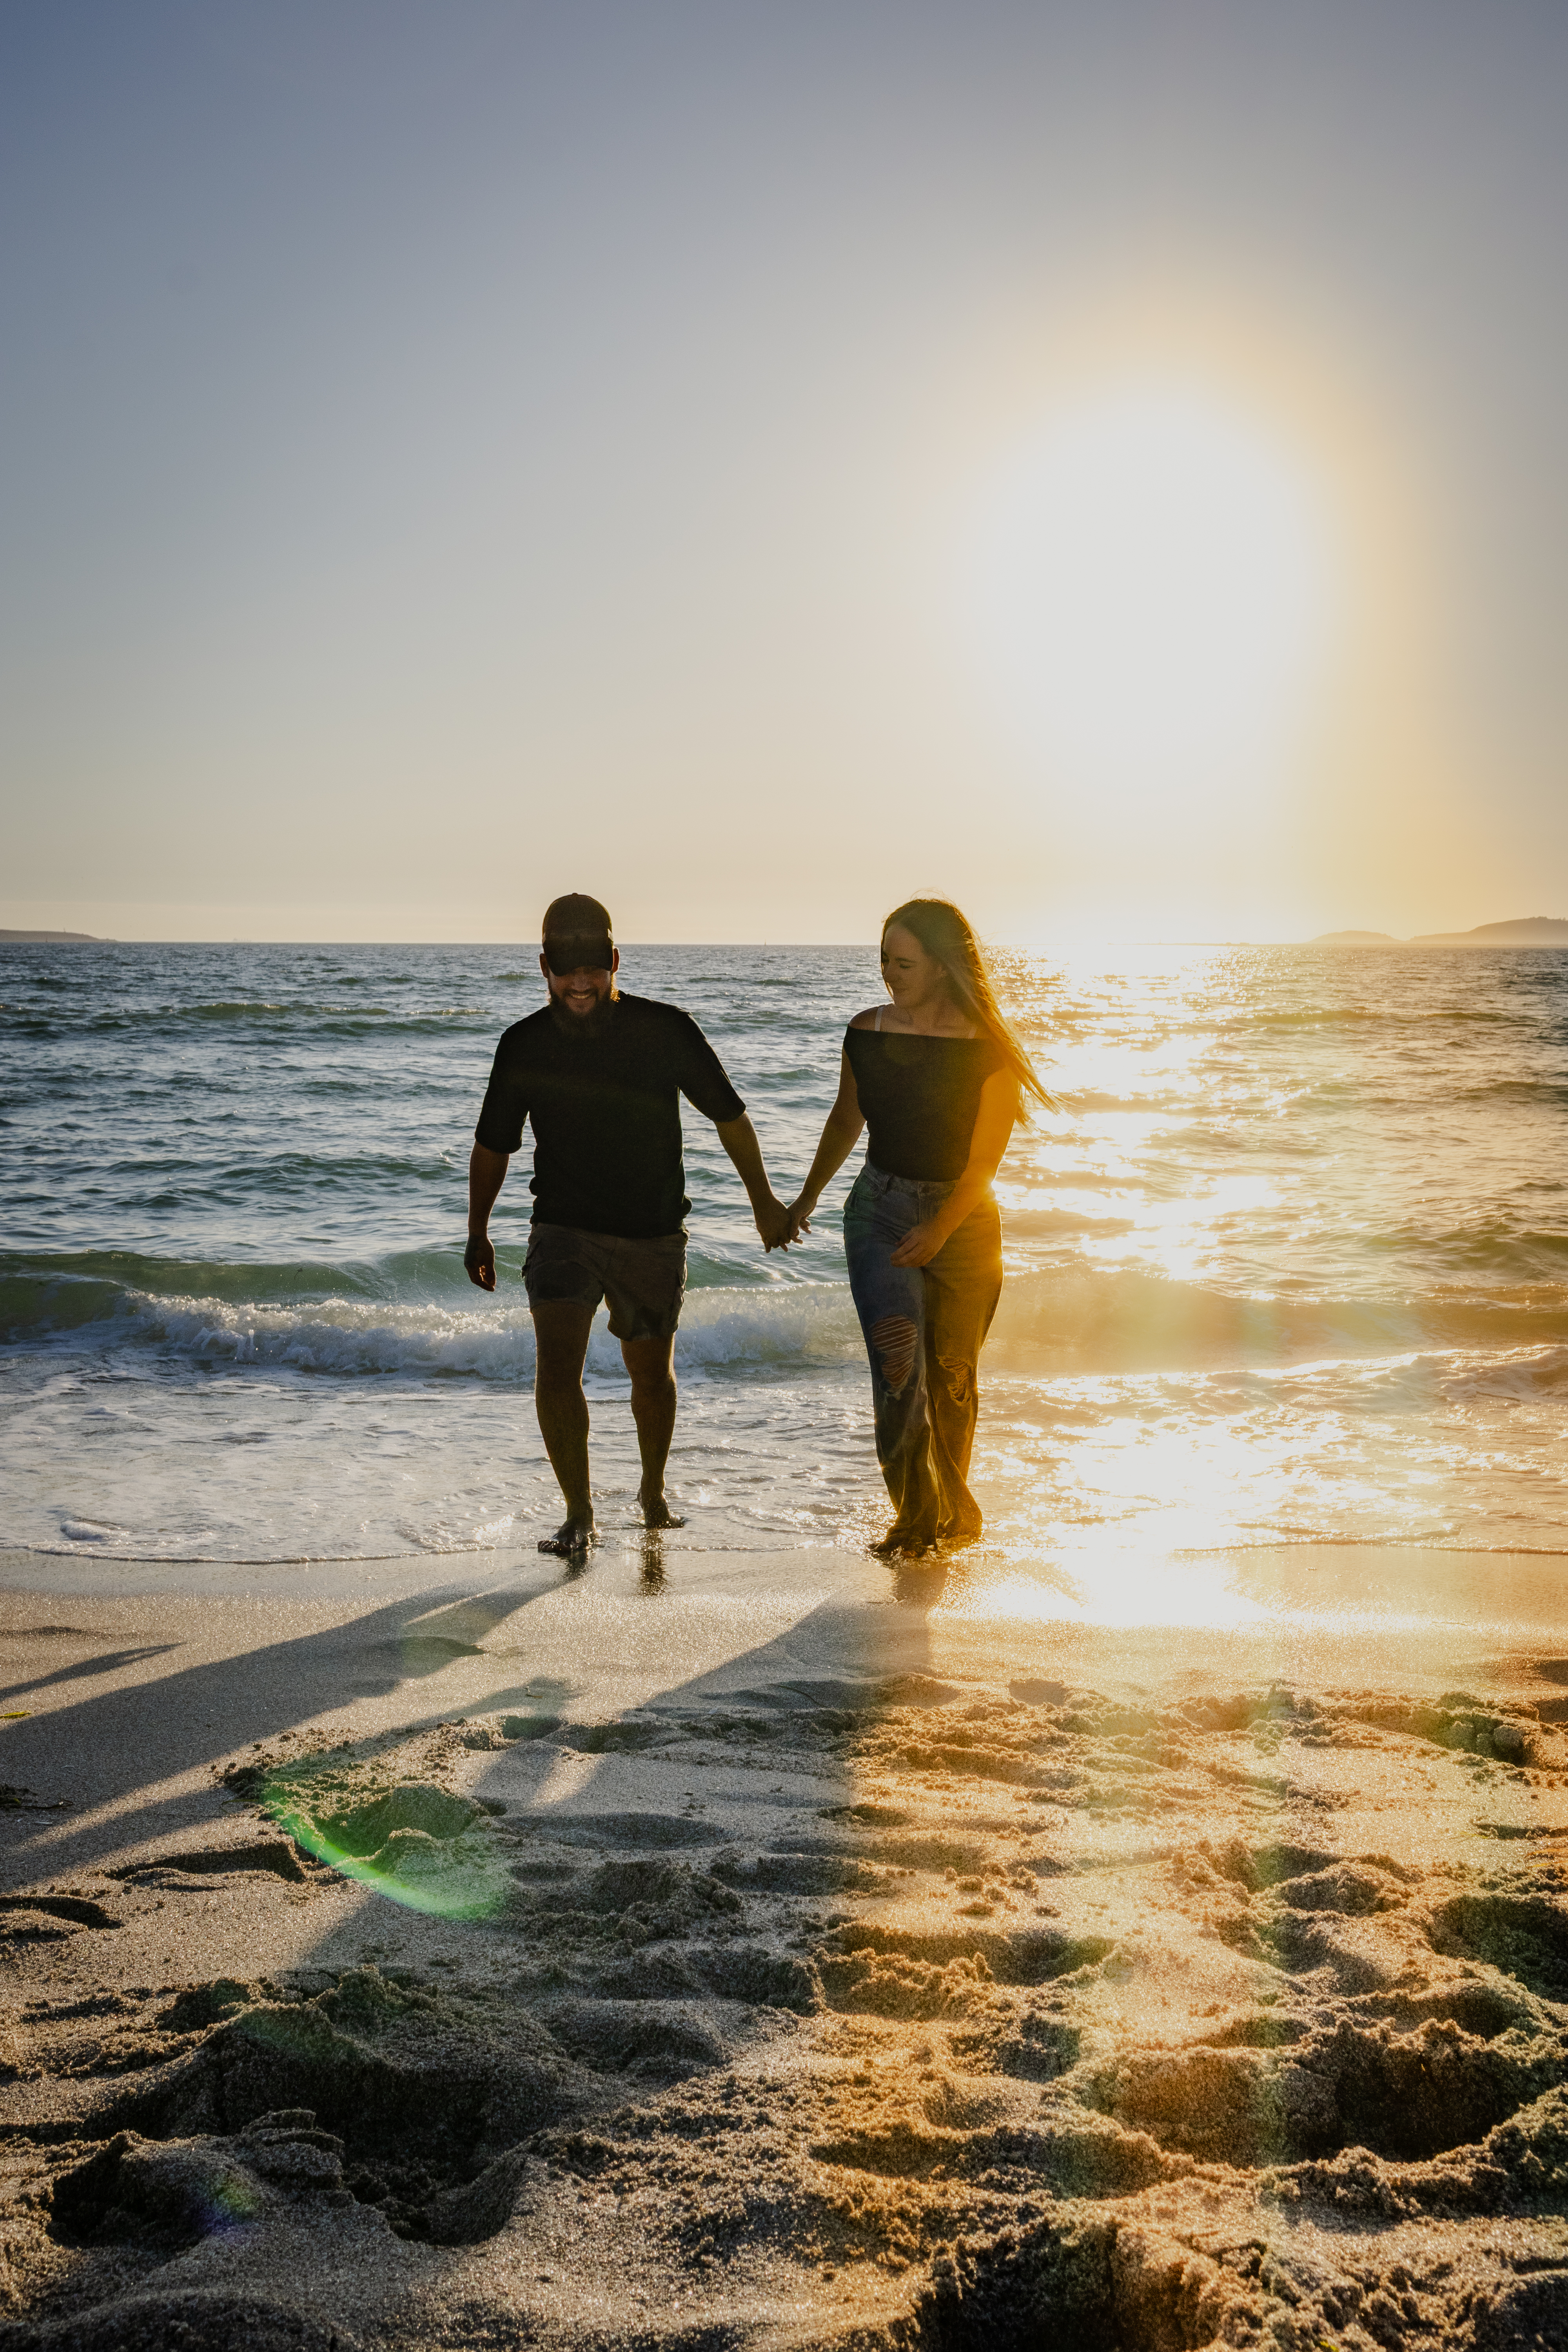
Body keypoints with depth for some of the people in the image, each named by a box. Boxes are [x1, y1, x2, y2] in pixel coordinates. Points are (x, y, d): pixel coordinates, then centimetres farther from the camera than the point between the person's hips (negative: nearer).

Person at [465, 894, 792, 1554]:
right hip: (563, 1228, 0)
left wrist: (763, 1199, 9)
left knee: (651, 1371, 14)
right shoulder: (524, 1045, -6)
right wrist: (478, 1232, 10)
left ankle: (653, 1493, 39)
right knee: (556, 1365, -18)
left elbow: (729, 1115, 2)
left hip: (653, 1234, 0)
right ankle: (579, 1517, -8)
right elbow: (492, 1145, 9)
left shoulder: (666, 1030, -12)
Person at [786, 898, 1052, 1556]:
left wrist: (939, 1229, -22)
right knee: (899, 1362, -15)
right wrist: (807, 1198, 26)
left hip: (962, 1219, -1)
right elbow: (846, 1121, 16)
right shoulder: (867, 1033, 1)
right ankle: (917, 1513, -4)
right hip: (879, 1209, 2)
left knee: (951, 1373, 6)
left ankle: (950, 1510, 25)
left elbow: (983, 1160, -11)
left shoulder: (987, 1050, -10)